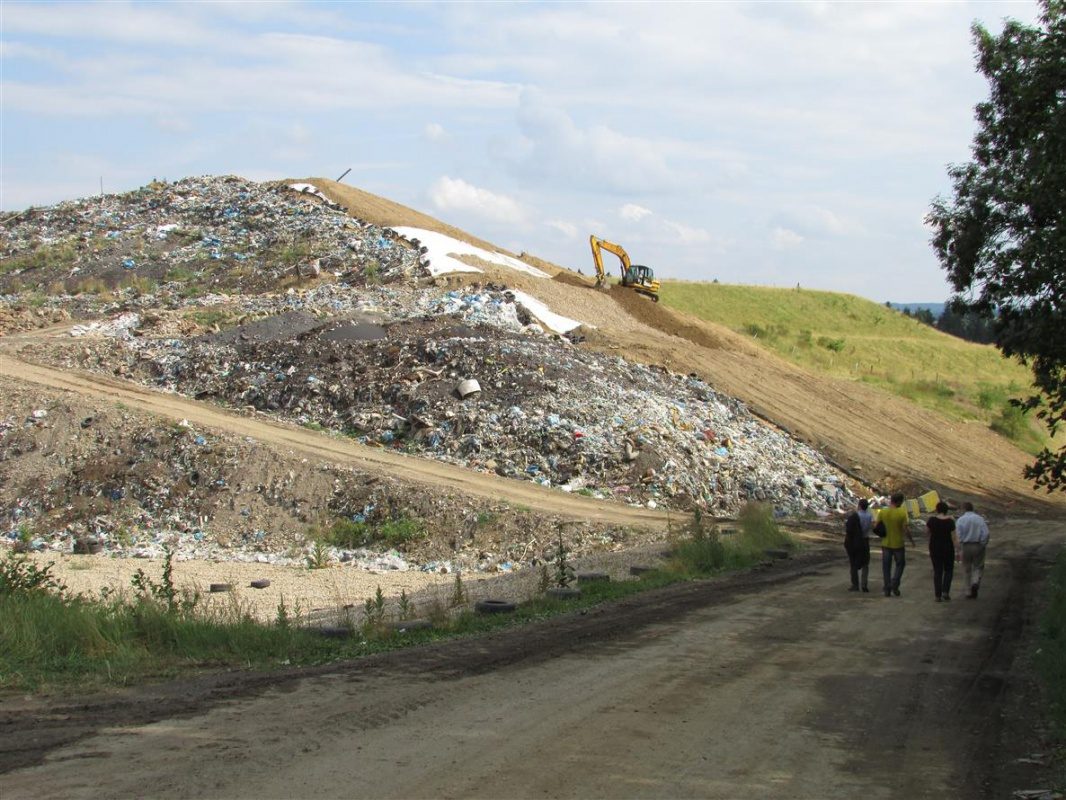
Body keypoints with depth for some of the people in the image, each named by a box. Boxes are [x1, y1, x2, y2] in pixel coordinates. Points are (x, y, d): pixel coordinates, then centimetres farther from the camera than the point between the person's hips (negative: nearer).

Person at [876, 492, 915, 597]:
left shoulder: (882, 512, -5)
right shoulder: (902, 513, -13)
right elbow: (906, 530, -14)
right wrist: (911, 539, 2)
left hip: (886, 544, 2)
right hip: (898, 544, -2)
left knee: (886, 567, 11)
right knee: (900, 564, 17)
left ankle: (887, 590, 11)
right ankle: (894, 584, 1)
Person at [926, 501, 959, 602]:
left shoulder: (932, 520, -9)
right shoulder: (950, 521, -14)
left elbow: (927, 530, 10)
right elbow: (954, 537, -12)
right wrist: (957, 550, -6)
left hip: (934, 549, 1)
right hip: (948, 548, -1)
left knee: (937, 571, 8)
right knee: (948, 570, 15)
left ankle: (938, 595, 6)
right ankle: (945, 592, 1)